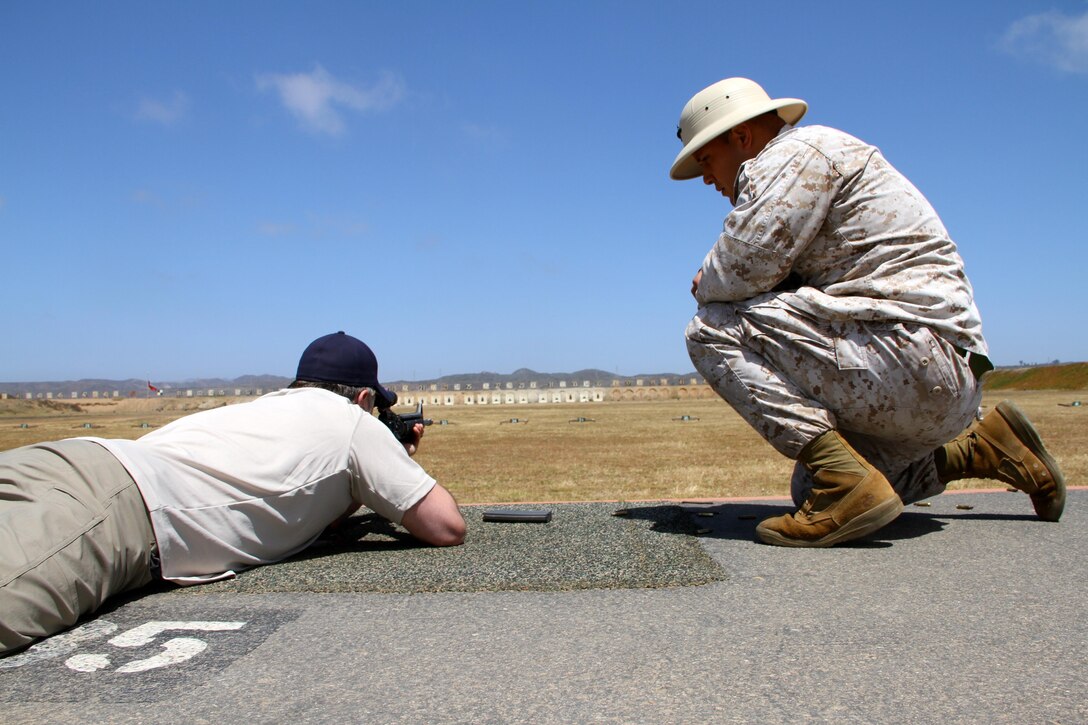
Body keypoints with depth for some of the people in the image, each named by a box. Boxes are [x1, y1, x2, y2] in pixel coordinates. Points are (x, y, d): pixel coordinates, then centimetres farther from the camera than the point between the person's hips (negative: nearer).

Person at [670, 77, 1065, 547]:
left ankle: (848, 485, -23)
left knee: (712, 331, -15)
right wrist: (716, 286, 2)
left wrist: (704, 285, 0)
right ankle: (984, 449, 23)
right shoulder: (802, 160, 25)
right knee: (810, 489, 24)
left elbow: (745, 265, -21)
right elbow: (777, 282, 19)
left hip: (911, 356, -11)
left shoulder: (797, 152, -6)